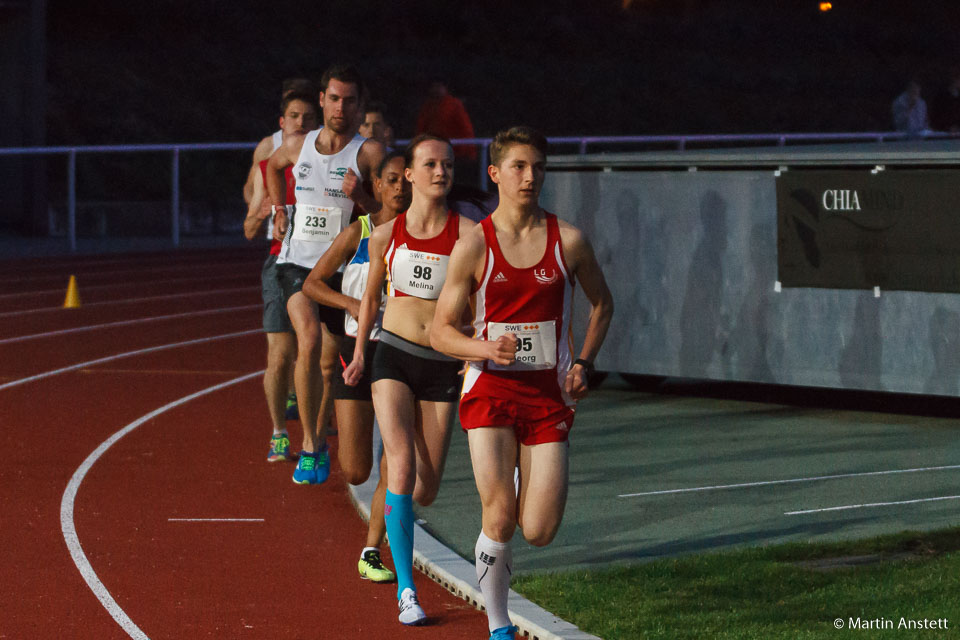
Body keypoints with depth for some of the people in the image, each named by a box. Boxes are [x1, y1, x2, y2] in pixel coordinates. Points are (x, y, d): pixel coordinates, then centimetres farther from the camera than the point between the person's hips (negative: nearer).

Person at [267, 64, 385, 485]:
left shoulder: (369, 153, -5)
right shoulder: (297, 146, 6)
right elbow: (273, 167, 30)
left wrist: (359, 196, -27)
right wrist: (278, 210, 22)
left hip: (341, 268, 0)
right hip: (296, 261, 1)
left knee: (329, 362, 9)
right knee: (309, 339, -23)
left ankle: (319, 441, 32)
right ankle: (309, 445, -21)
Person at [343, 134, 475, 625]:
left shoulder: (467, 234, -5)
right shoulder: (386, 235, 2)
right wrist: (359, 352, 19)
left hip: (443, 364, 0)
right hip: (393, 356, 0)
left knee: (426, 489, 5)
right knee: (402, 466, -19)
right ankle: (406, 589, -16)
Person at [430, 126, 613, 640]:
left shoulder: (567, 241, -1)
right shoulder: (473, 246, -5)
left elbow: (602, 304, 17)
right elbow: (440, 332, -1)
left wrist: (583, 363, 3)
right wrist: (489, 350, -20)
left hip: (549, 392, 1)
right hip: (490, 387, -1)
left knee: (538, 532, -4)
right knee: (498, 518, -12)